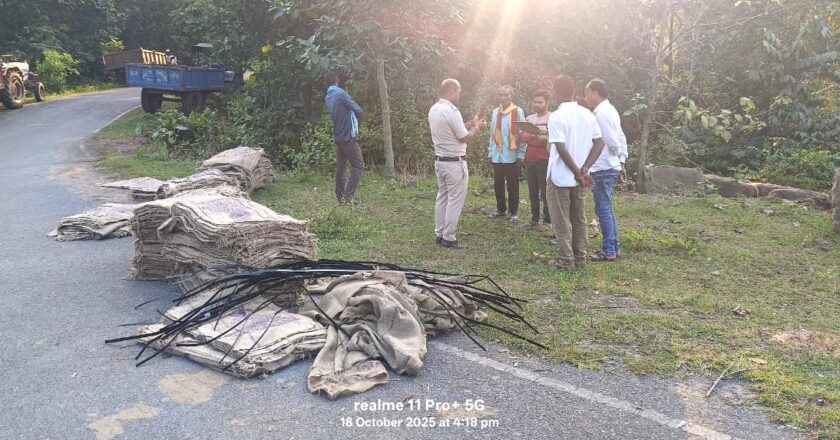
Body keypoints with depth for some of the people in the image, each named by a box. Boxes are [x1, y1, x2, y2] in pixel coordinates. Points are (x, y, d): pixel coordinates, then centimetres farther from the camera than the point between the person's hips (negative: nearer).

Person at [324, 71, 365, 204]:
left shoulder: (327, 97, 9)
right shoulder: (341, 94, -14)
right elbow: (359, 111, -12)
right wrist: (355, 118, 8)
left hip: (338, 137, 8)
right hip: (349, 136, -8)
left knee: (340, 167, 11)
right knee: (359, 166, -5)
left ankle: (340, 196, 12)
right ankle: (348, 196, -13)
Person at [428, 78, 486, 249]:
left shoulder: (434, 110, 8)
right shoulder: (451, 111, -20)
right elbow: (464, 138, -13)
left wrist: (470, 124, 17)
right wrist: (477, 127, 4)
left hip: (440, 160, 9)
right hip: (455, 163, -9)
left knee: (442, 197, 14)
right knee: (455, 201, -2)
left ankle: (440, 234, 19)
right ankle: (448, 238, 2)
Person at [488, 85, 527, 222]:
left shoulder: (518, 112, -5)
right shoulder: (495, 112, 9)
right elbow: (493, 134, 13)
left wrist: (521, 155, -8)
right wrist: (490, 152, 10)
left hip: (512, 156, -4)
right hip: (497, 156, 4)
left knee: (512, 185, 3)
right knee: (498, 184, 11)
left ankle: (514, 212, 13)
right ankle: (500, 209, 25)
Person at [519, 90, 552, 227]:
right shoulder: (529, 118, 14)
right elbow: (523, 136, 5)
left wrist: (546, 131, -22)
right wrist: (535, 137, -11)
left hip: (544, 160, -5)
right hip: (529, 159, 6)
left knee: (545, 191, -3)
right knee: (532, 191, 9)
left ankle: (548, 219, 2)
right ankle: (535, 217, 15)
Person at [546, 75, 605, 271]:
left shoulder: (556, 116, -15)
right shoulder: (588, 114, 4)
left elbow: (561, 149, -21)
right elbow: (599, 143, 0)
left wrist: (578, 173, -14)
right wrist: (584, 170, -5)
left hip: (560, 177, -6)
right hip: (578, 177, 6)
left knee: (562, 221, 3)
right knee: (579, 218, 15)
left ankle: (566, 260, 8)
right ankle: (579, 256, 23)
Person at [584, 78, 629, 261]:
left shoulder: (601, 113, -17)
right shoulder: (609, 109, 13)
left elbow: (612, 141, -19)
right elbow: (621, 139, 15)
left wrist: (617, 157, 1)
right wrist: (621, 162, 15)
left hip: (602, 168, -10)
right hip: (610, 166, 10)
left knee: (603, 209, -3)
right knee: (607, 209, 16)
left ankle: (609, 251, 4)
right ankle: (613, 247, 23)